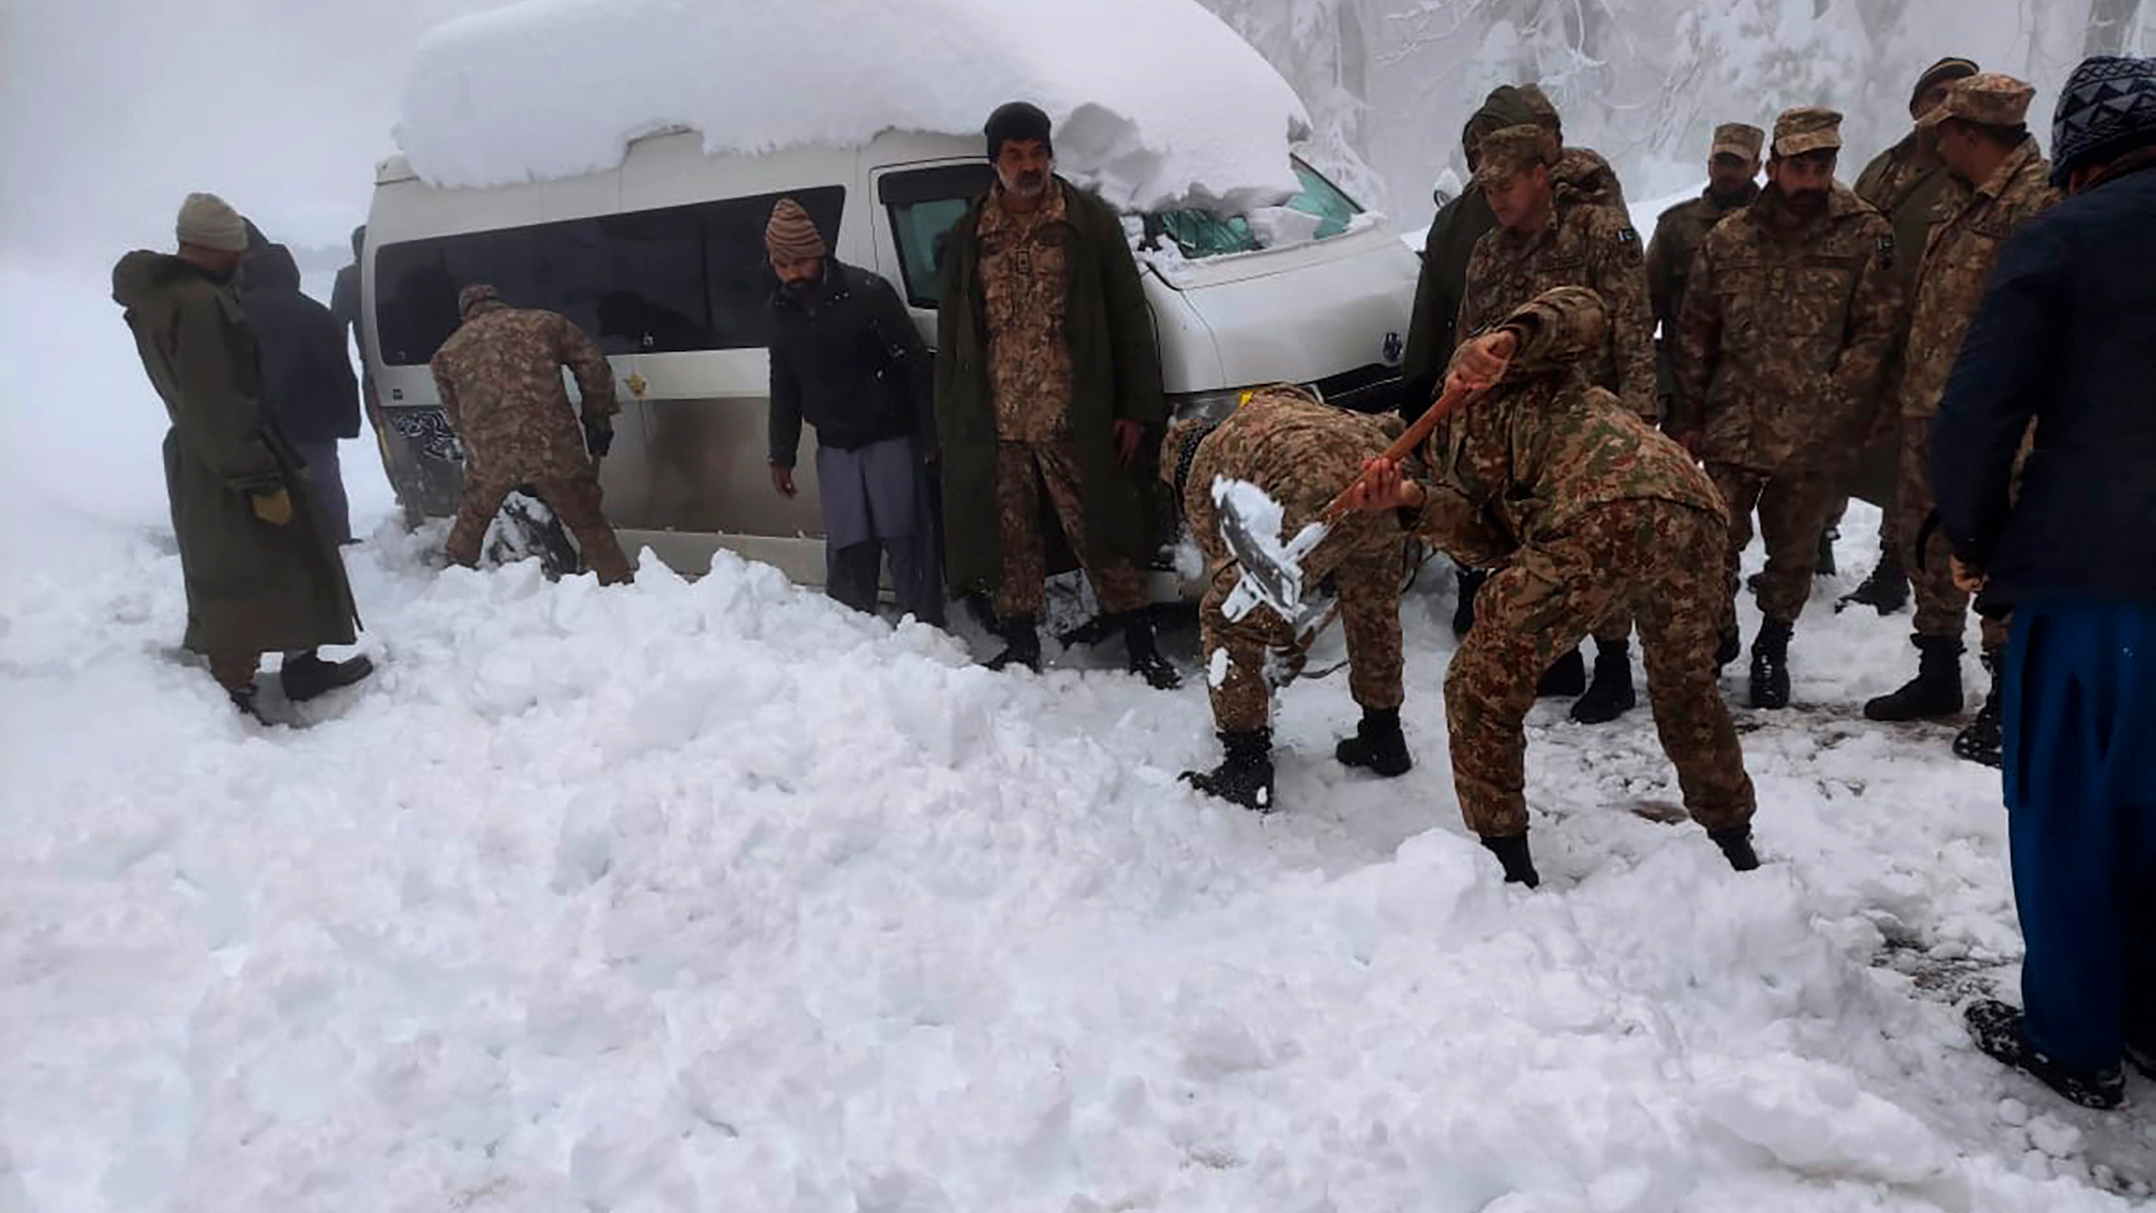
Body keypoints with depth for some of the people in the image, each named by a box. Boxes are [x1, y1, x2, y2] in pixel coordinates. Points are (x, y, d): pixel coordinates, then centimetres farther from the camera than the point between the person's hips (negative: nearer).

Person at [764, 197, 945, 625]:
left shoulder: (867, 292, -12)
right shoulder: (781, 309, 7)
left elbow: (915, 365, -10)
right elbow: (784, 386, 16)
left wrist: (931, 435, -12)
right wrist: (781, 455, 16)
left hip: (890, 439, -5)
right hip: (835, 447, 5)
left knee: (906, 542, -3)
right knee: (847, 550, 7)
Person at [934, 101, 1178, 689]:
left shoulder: (1090, 221, 0)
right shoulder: (969, 235, 8)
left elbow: (1129, 319, 1)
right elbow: (951, 336, 12)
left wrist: (1137, 409, -5)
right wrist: (950, 423, 7)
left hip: (1072, 420, -3)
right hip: (995, 425, 3)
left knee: (1102, 534, 2)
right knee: (1011, 539, 12)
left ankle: (1141, 644, 14)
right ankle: (1021, 644, 26)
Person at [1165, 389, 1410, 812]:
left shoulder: (1201, 475, 26)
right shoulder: (1277, 403, 40)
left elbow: (1226, 566, 27)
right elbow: (1390, 431, 34)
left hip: (1316, 500, -6)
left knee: (1227, 620, 12)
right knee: (1372, 605, 32)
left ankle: (1245, 767, 15)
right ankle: (1383, 738, 45)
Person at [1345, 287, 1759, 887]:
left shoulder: (1480, 374, 25)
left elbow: (1584, 313, 5)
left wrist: (1507, 339, -13)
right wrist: (1415, 500, 4)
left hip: (1606, 515, -9)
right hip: (1691, 510, 9)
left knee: (1480, 690, 7)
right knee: (1688, 689, 32)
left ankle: (1506, 864, 14)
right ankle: (1736, 847, 45)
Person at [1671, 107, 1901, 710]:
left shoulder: (1864, 234, -3)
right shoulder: (1728, 238, 3)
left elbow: (1877, 327, -3)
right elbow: (1694, 333, 8)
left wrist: (1833, 398, -12)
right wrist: (1690, 418, 7)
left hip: (1813, 434, -1)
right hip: (1733, 427, 1)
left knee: (1794, 550, 11)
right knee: (1715, 541, 0)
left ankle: (1772, 649, 31)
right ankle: (1717, 634, 24)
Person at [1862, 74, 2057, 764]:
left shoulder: (2040, 198, -14)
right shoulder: (1964, 203, 15)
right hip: (1929, 410, 10)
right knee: (1926, 542, 17)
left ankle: (2008, 700, 9)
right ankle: (1938, 676, 31)